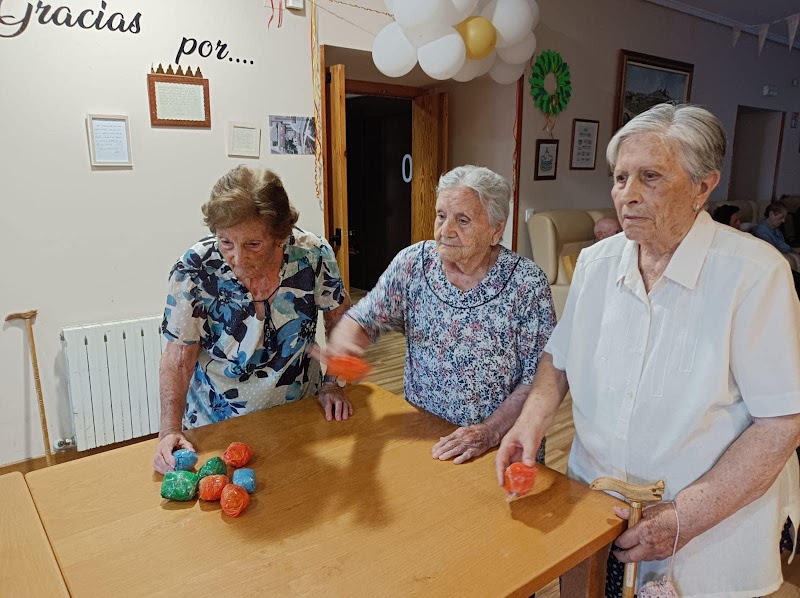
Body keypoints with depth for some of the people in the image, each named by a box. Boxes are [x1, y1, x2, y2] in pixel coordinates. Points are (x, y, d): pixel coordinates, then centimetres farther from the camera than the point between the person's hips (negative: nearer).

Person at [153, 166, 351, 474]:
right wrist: (170, 430, -26)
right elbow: (178, 359, -15)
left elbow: (340, 318, -1)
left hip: (299, 412, 0)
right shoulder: (193, 270, -20)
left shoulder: (313, 254, -18)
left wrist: (334, 384, -4)